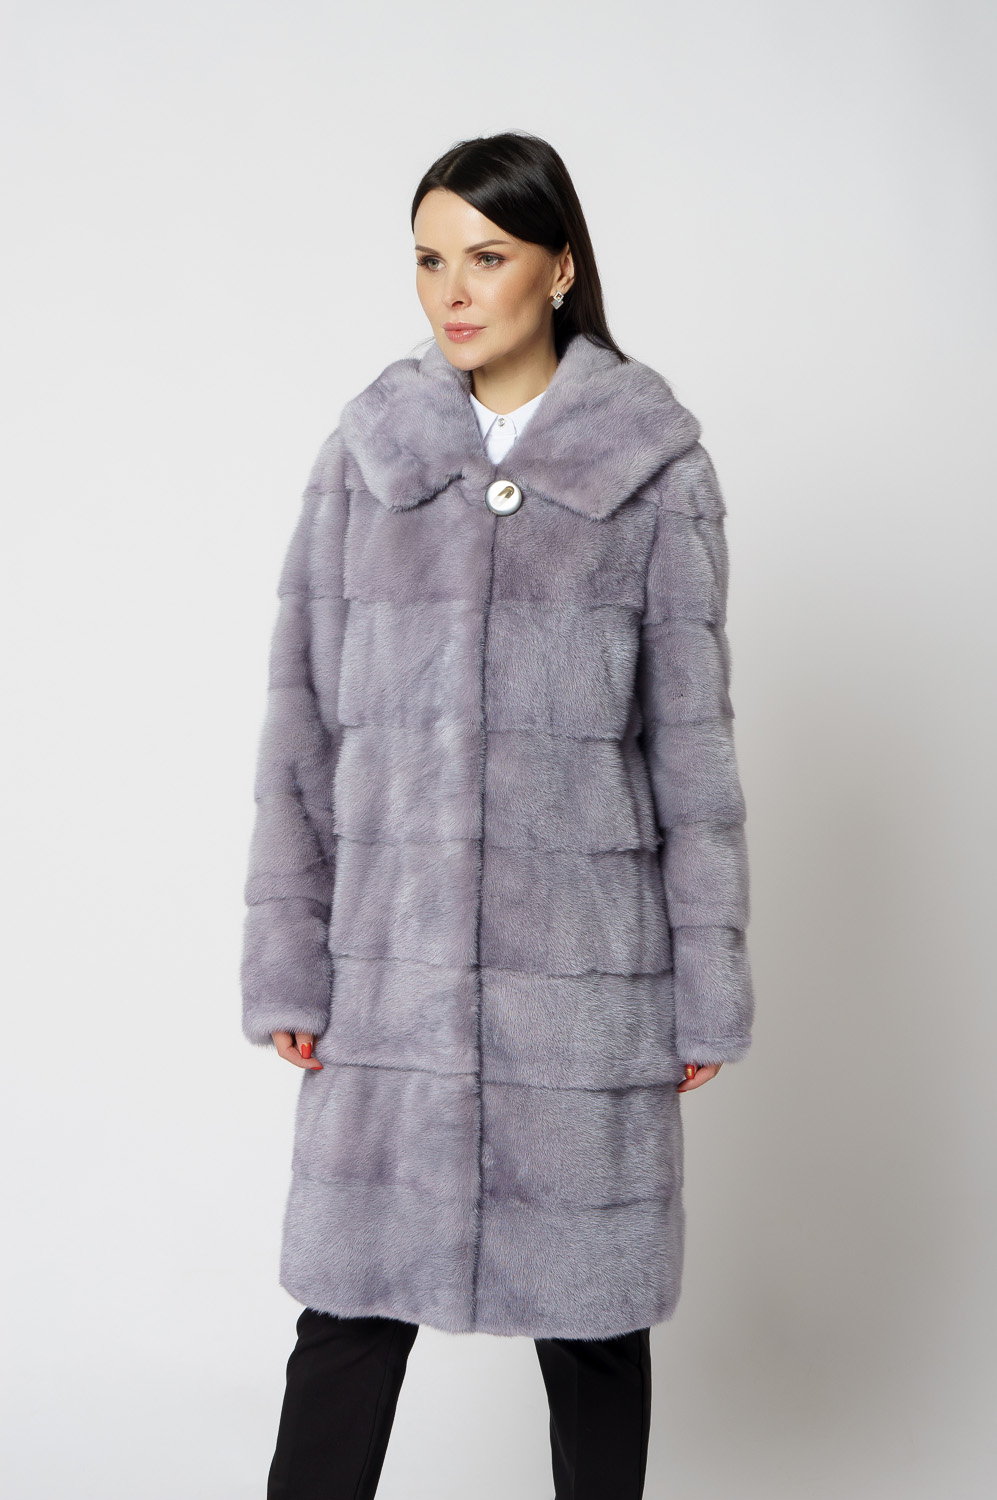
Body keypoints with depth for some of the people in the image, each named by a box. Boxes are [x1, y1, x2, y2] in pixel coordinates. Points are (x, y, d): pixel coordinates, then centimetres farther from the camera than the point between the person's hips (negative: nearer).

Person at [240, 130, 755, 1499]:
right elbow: (302, 719, 5)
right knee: (351, 1310, 5)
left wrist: (709, 985, 0)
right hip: (391, 959, 1)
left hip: (583, 963, -1)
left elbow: (693, 737, 1)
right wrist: (287, 962, 1)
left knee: (591, 1311, 11)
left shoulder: (655, 463, 1)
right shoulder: (367, 450, 5)